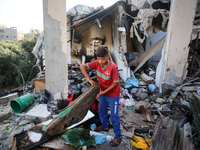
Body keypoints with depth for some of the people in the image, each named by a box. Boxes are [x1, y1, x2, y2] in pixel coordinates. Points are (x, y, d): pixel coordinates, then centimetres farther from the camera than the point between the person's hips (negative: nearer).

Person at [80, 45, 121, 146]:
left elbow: (115, 83, -22)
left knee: (114, 116, 5)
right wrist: (89, 80, -20)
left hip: (113, 95, -6)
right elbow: (82, 67, -11)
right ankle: (105, 126, 51)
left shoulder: (113, 67, -30)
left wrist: (103, 92, -18)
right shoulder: (97, 64, -15)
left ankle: (117, 137, 25)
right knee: (101, 112, 23)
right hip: (103, 93, 6)